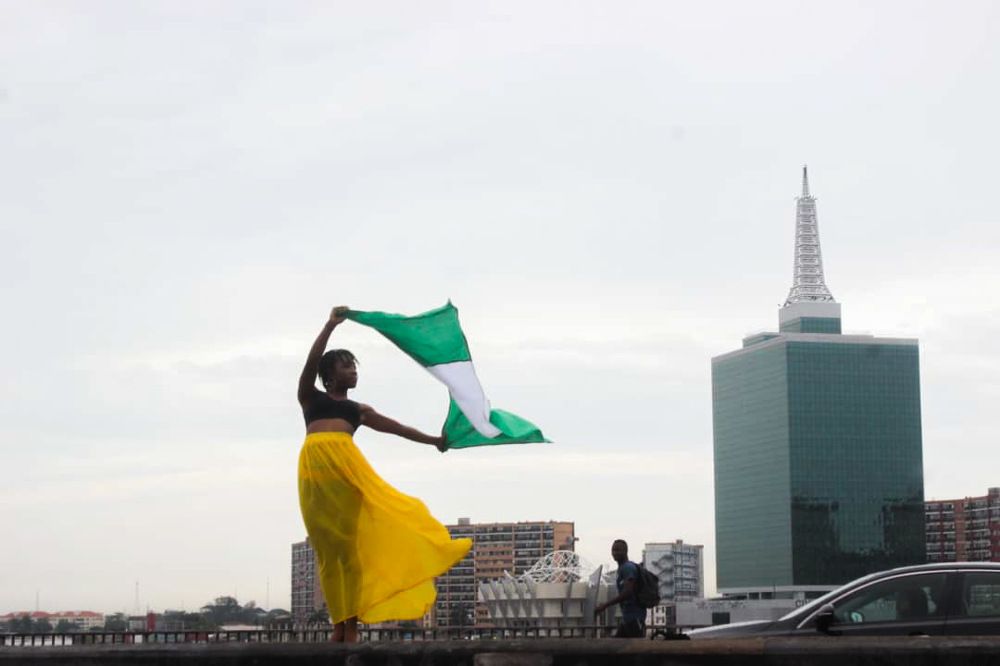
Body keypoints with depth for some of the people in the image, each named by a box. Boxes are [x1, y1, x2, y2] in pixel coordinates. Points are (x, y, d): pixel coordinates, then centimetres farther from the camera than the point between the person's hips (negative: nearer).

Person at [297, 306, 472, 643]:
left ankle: (351, 625, -11)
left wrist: (432, 440, 26)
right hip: (316, 466, -2)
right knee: (328, 548, -4)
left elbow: (394, 427, 29)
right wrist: (331, 325, 5)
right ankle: (339, 624, -3)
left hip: (347, 464, 2)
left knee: (351, 544, -8)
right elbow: (312, 361, 9)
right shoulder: (311, 398, 23)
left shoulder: (359, 410, 30)